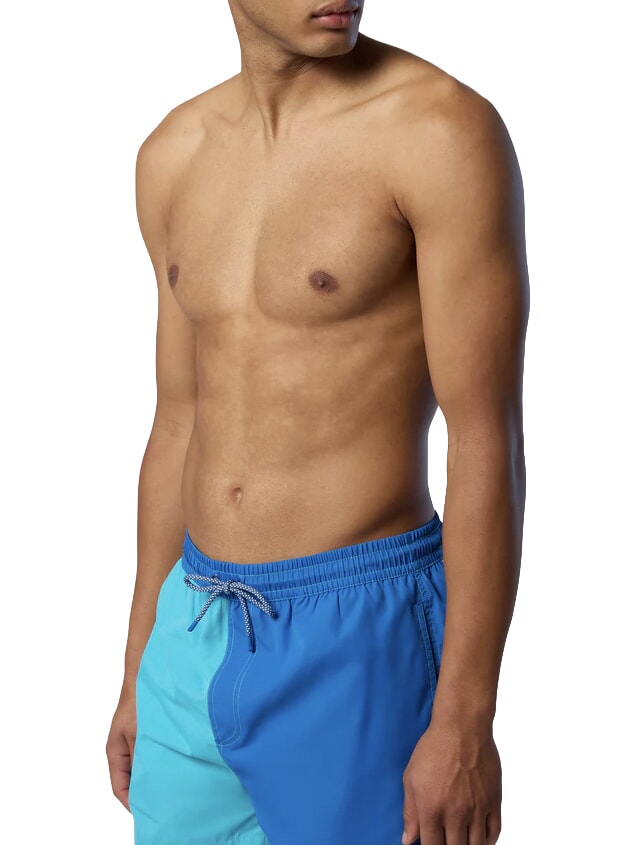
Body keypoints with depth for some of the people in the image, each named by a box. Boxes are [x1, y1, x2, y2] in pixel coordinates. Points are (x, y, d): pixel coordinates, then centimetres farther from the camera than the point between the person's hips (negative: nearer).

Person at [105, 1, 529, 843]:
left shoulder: (443, 128, -12)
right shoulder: (173, 156, 7)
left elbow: (488, 438, -14)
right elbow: (181, 425, 12)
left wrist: (465, 721, -15)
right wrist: (140, 670, 15)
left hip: (354, 641, -5)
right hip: (194, 635, 6)